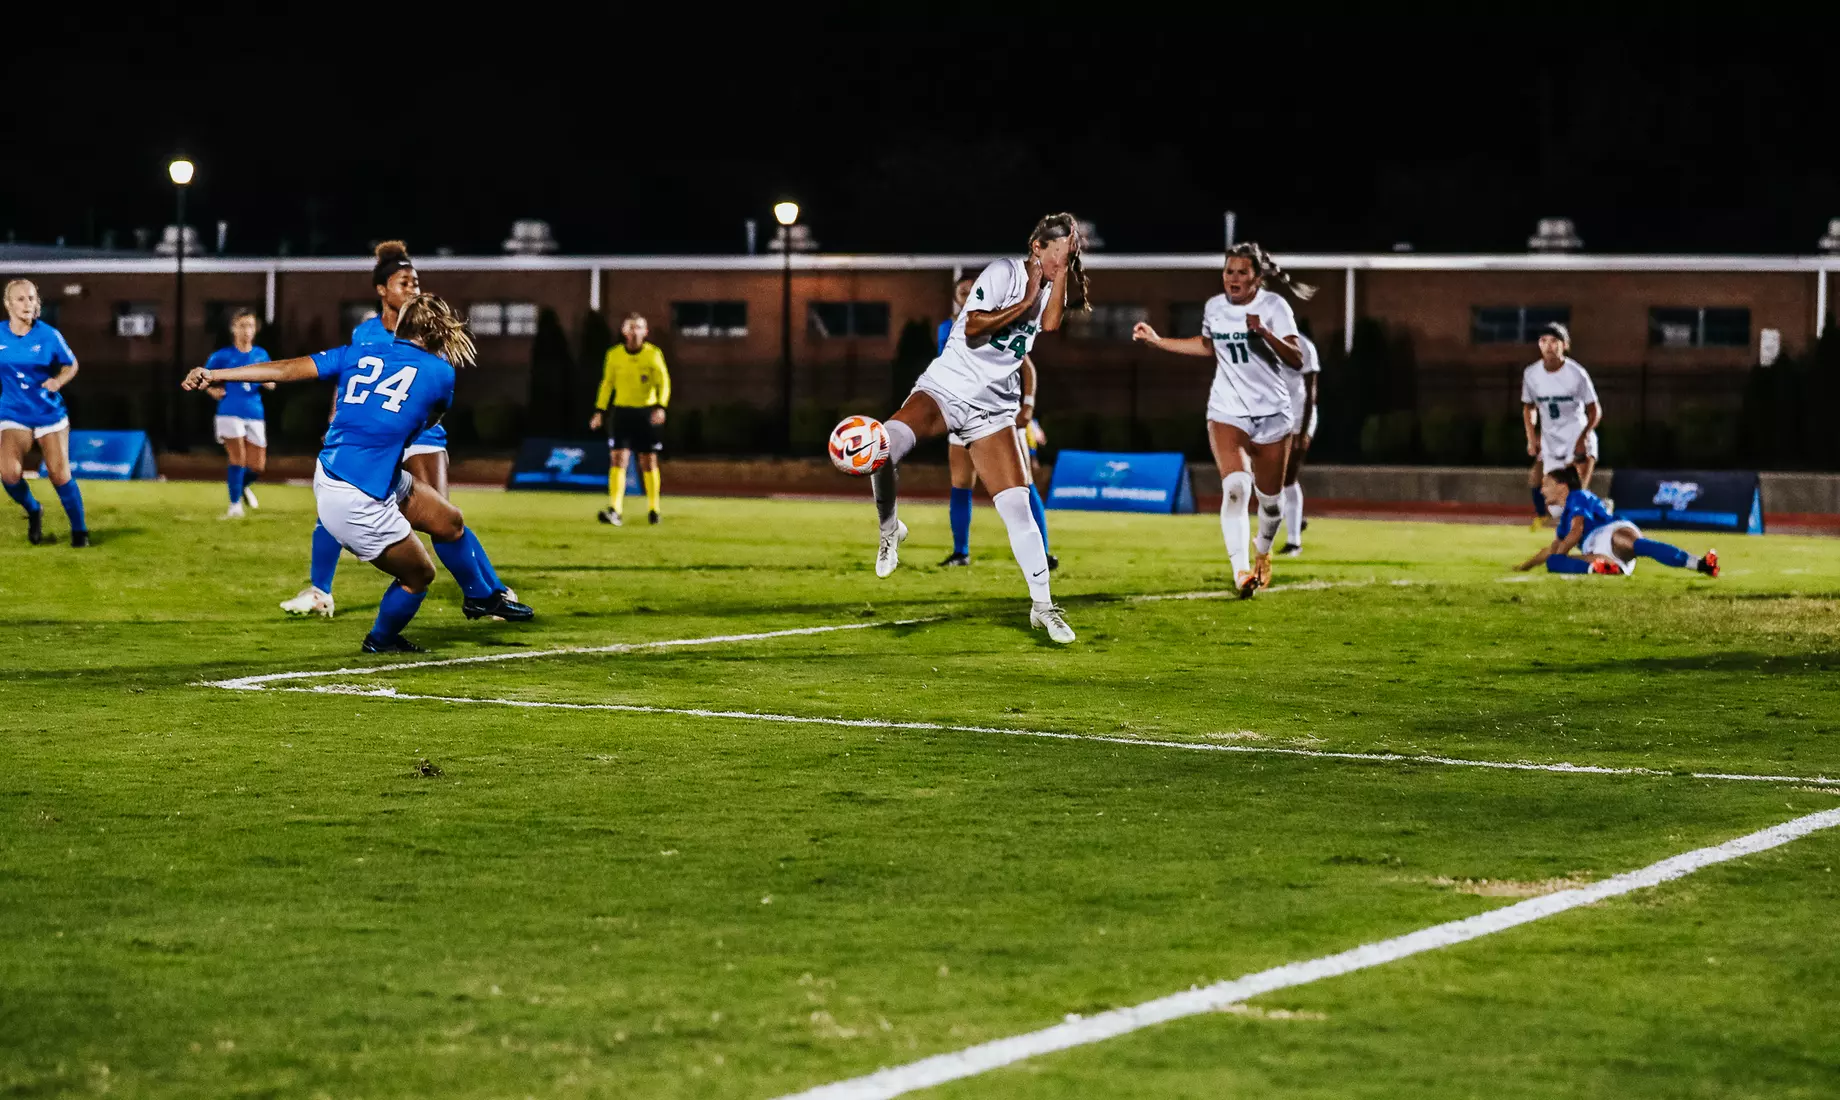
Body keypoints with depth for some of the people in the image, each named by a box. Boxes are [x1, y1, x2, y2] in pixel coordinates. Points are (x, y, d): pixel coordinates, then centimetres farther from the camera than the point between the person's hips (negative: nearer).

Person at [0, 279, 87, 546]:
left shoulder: (49, 336, -8)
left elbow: (71, 365, 4)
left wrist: (58, 381, -13)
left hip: (50, 414, -1)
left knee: (60, 474, -4)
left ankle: (79, 529, 17)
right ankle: (33, 511, 11)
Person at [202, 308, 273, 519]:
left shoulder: (261, 355, 10)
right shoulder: (222, 356, 1)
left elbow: (271, 383, 16)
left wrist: (268, 383, -7)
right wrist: (213, 390, -8)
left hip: (255, 414, 3)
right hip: (230, 412, -3)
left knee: (257, 466, 4)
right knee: (238, 458, -15)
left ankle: (243, 486, 37)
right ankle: (235, 505, -4)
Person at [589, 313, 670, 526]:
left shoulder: (653, 354, -4)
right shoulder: (614, 354, 2)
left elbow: (664, 382, -10)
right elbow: (607, 383, 12)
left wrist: (660, 406, -26)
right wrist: (599, 410, 5)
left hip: (647, 412, -1)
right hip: (622, 411, 1)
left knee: (648, 462, 5)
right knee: (618, 458, -12)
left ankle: (653, 508, 20)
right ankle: (614, 510, -21)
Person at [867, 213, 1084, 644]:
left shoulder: (1051, 288, 11)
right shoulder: (1005, 273, -7)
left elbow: (1049, 325, -11)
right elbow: (973, 329, -16)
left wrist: (1064, 272, -11)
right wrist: (1025, 302, -12)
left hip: (993, 409, 5)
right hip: (947, 388, -5)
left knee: (1017, 506, -4)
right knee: (888, 442, -34)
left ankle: (1043, 606, 7)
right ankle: (889, 528, -7)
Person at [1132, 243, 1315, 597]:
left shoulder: (1274, 307, -10)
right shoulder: (1214, 307, 1)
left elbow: (1296, 361, -20)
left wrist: (1264, 332, -35)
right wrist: (1158, 341, 18)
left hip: (1272, 415, -1)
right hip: (1227, 413, 1)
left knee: (1270, 498, 10)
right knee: (1235, 486, -23)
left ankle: (1263, 552, 42)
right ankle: (1241, 572, -28)